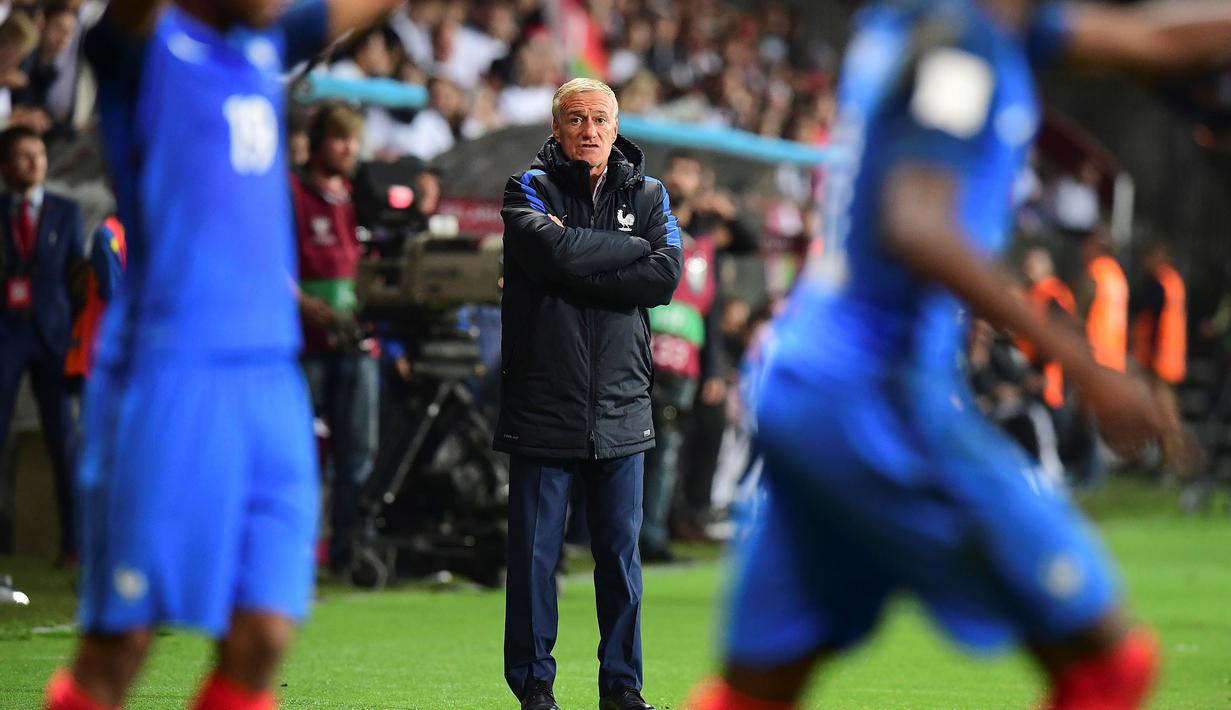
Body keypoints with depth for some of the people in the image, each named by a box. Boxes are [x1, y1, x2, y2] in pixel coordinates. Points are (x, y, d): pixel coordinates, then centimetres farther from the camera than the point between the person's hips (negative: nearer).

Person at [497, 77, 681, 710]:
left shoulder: (647, 195, 9)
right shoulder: (530, 190, 1)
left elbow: (665, 276, -8)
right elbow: (554, 252, -20)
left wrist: (575, 267, -12)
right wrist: (631, 249, -9)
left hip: (620, 411, 2)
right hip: (542, 404, -2)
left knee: (620, 555, 7)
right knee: (534, 553, 2)